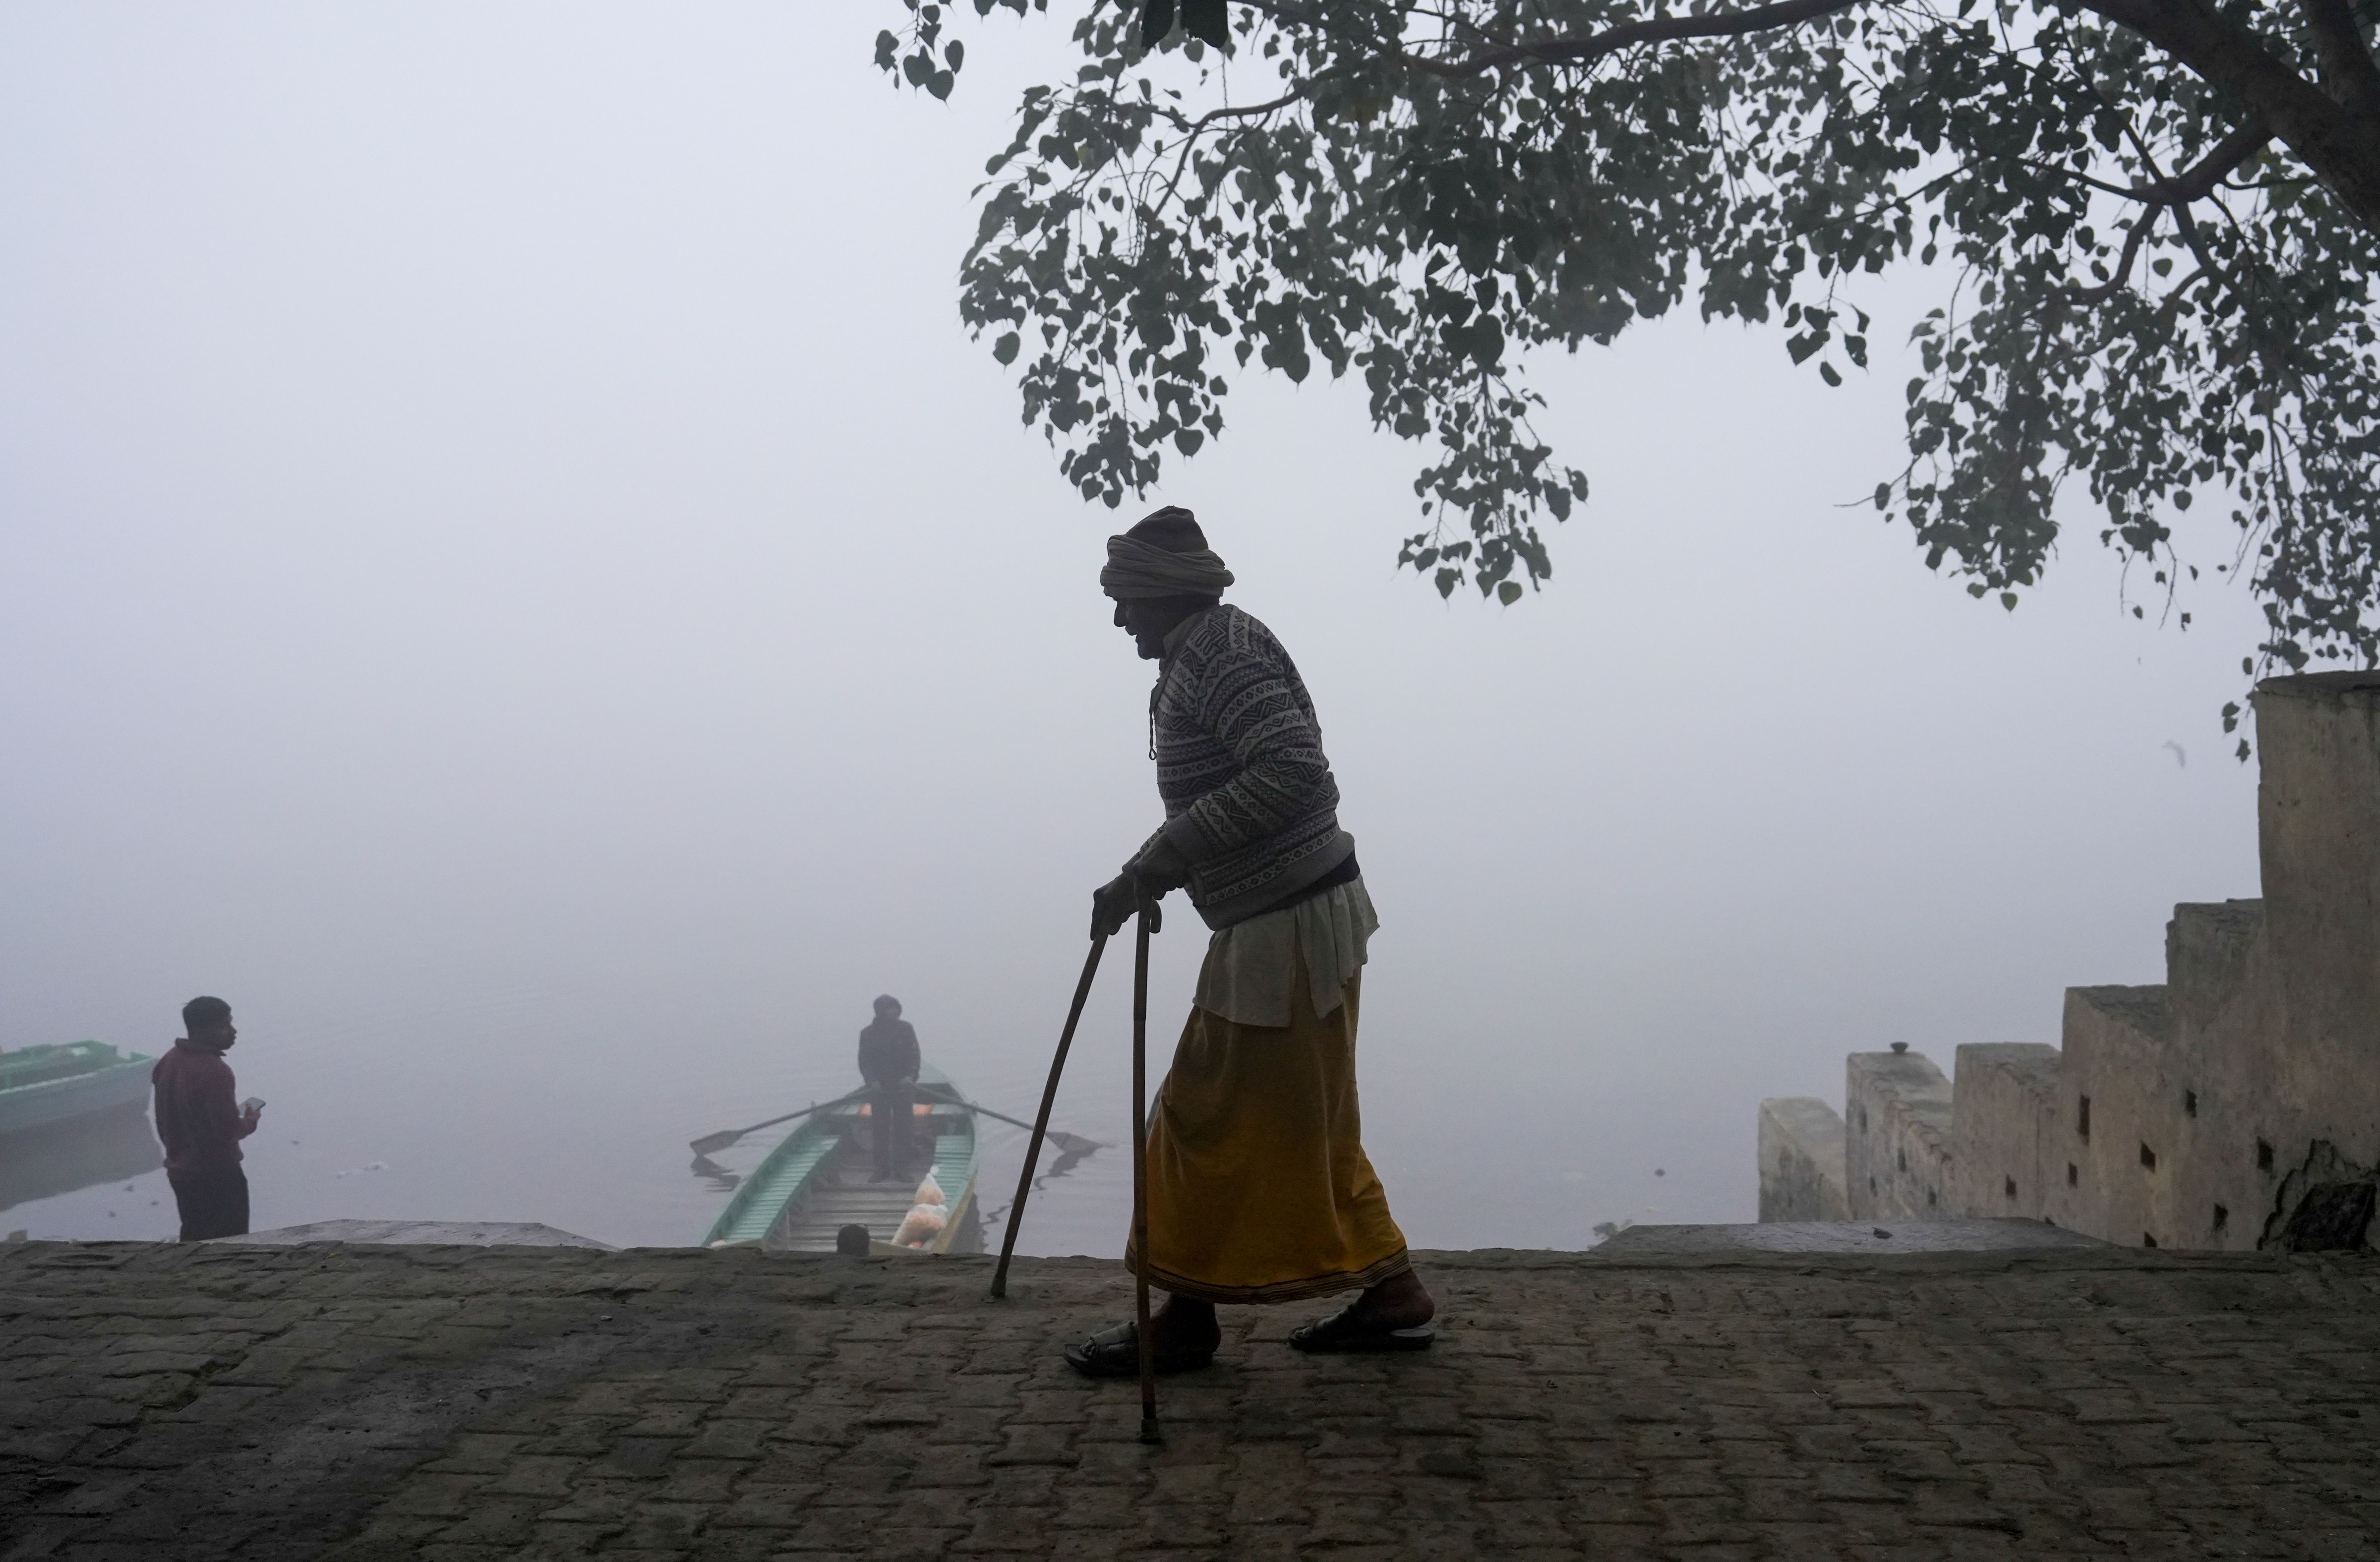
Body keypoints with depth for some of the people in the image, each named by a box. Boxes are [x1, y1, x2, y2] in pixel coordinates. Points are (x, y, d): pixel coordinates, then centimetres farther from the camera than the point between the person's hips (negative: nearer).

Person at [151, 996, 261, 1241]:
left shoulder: (168, 1062, 3)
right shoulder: (214, 1071, -24)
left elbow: (165, 1120, 11)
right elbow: (228, 1129, -24)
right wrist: (250, 1121, -4)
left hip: (179, 1170, 8)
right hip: (216, 1174, -8)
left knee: (194, 1239, 18)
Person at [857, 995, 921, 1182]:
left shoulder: (905, 1029, -1)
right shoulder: (868, 1034, 0)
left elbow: (914, 1055, -2)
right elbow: (864, 1061, 0)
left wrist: (910, 1076, -17)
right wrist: (872, 1080, -16)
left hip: (903, 1087, -1)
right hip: (879, 1089, 1)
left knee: (902, 1128, 1)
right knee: (881, 1130, 2)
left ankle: (902, 1168, 8)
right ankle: (883, 1169, 9)